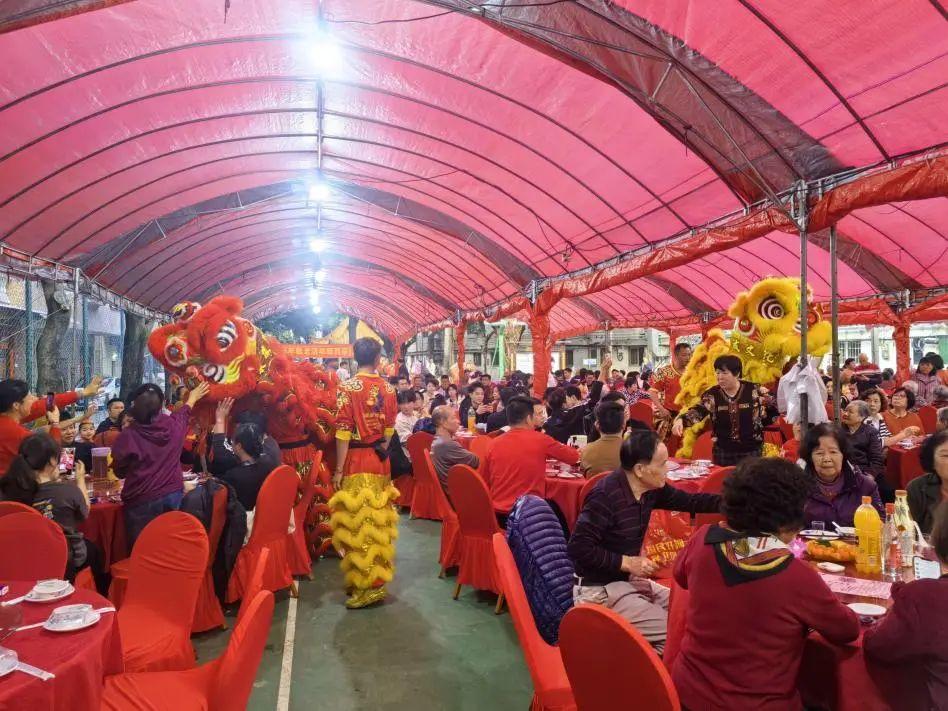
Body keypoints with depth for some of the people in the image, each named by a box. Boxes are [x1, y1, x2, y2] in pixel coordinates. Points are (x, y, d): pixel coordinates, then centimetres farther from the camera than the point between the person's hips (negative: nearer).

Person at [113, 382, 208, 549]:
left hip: (142, 502, -3)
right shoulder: (173, 425, -3)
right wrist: (193, 397, 42)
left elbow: (119, 471, 0)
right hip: (173, 496, 3)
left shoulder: (128, 435, -12)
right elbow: (184, 411, 22)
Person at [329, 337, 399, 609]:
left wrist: (339, 469, -8)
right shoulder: (388, 389, 3)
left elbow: (343, 431, -13)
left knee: (358, 520, 0)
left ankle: (366, 586, 3)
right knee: (377, 519, 14)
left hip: (356, 460, -5)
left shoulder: (348, 387, -11)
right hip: (380, 460, 5)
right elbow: (390, 429, 7)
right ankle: (377, 577, 27)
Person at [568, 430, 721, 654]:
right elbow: (578, 548, -26)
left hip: (628, 580, 9)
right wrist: (626, 562, -23)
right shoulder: (605, 495, -26)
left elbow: (690, 501, 13)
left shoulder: (651, 490, -1)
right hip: (599, 590, -9)